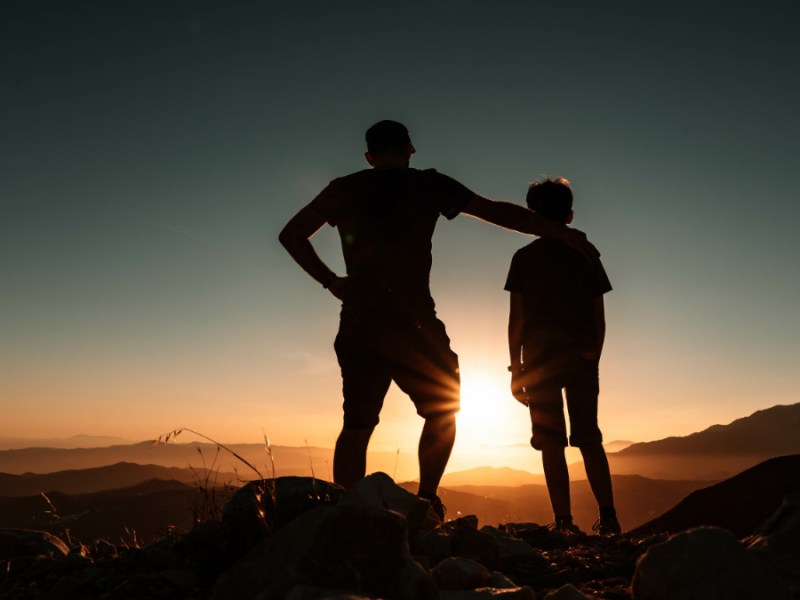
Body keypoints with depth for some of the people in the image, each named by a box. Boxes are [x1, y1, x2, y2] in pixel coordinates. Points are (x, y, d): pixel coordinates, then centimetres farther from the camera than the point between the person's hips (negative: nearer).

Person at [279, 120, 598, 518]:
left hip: (357, 324, 3)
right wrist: (563, 233, 11)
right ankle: (426, 502, 4)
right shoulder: (427, 185, 6)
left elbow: (291, 235, 15)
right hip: (411, 321, -3)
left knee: (357, 425, 6)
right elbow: (499, 212, 6)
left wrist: (330, 280, 12)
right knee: (441, 412, 13)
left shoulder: (343, 190, 14)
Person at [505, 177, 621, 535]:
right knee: (589, 439, 10)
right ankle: (608, 517, 6)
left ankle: (564, 523, -2)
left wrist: (515, 368, 1)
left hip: (540, 358, -2)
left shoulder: (524, 257, 2)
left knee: (552, 444, 0)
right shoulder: (587, 255, 10)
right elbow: (599, 318, 8)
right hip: (582, 358, 3)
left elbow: (516, 317, -2)